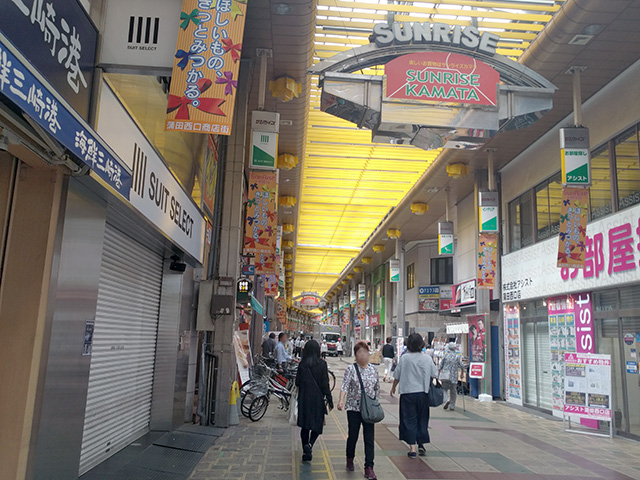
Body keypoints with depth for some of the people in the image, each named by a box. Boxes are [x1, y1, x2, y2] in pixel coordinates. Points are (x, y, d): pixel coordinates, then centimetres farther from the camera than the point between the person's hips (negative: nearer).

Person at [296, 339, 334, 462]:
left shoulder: (302, 364, -4)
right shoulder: (322, 364, -9)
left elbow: (297, 383, 2)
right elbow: (325, 384, -9)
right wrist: (330, 401, -3)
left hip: (304, 399, 2)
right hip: (318, 399, -2)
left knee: (305, 426, 12)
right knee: (317, 424, 11)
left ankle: (306, 452, 13)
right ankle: (310, 444, -12)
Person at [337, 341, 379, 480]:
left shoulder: (373, 369, 5)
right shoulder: (351, 369, -7)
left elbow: (377, 388, 14)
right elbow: (345, 386, -16)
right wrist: (341, 401, -30)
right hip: (354, 408, -2)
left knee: (369, 438, -1)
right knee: (353, 435, 9)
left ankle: (369, 468, 5)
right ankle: (350, 459, 35)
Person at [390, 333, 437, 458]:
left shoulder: (404, 358, -9)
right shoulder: (427, 358, -4)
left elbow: (397, 376, -1)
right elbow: (434, 375, 6)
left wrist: (393, 387, 15)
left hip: (408, 393, -2)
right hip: (423, 393, 2)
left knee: (409, 420, 5)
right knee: (422, 419, 16)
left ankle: (412, 448, 3)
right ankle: (421, 445, 21)